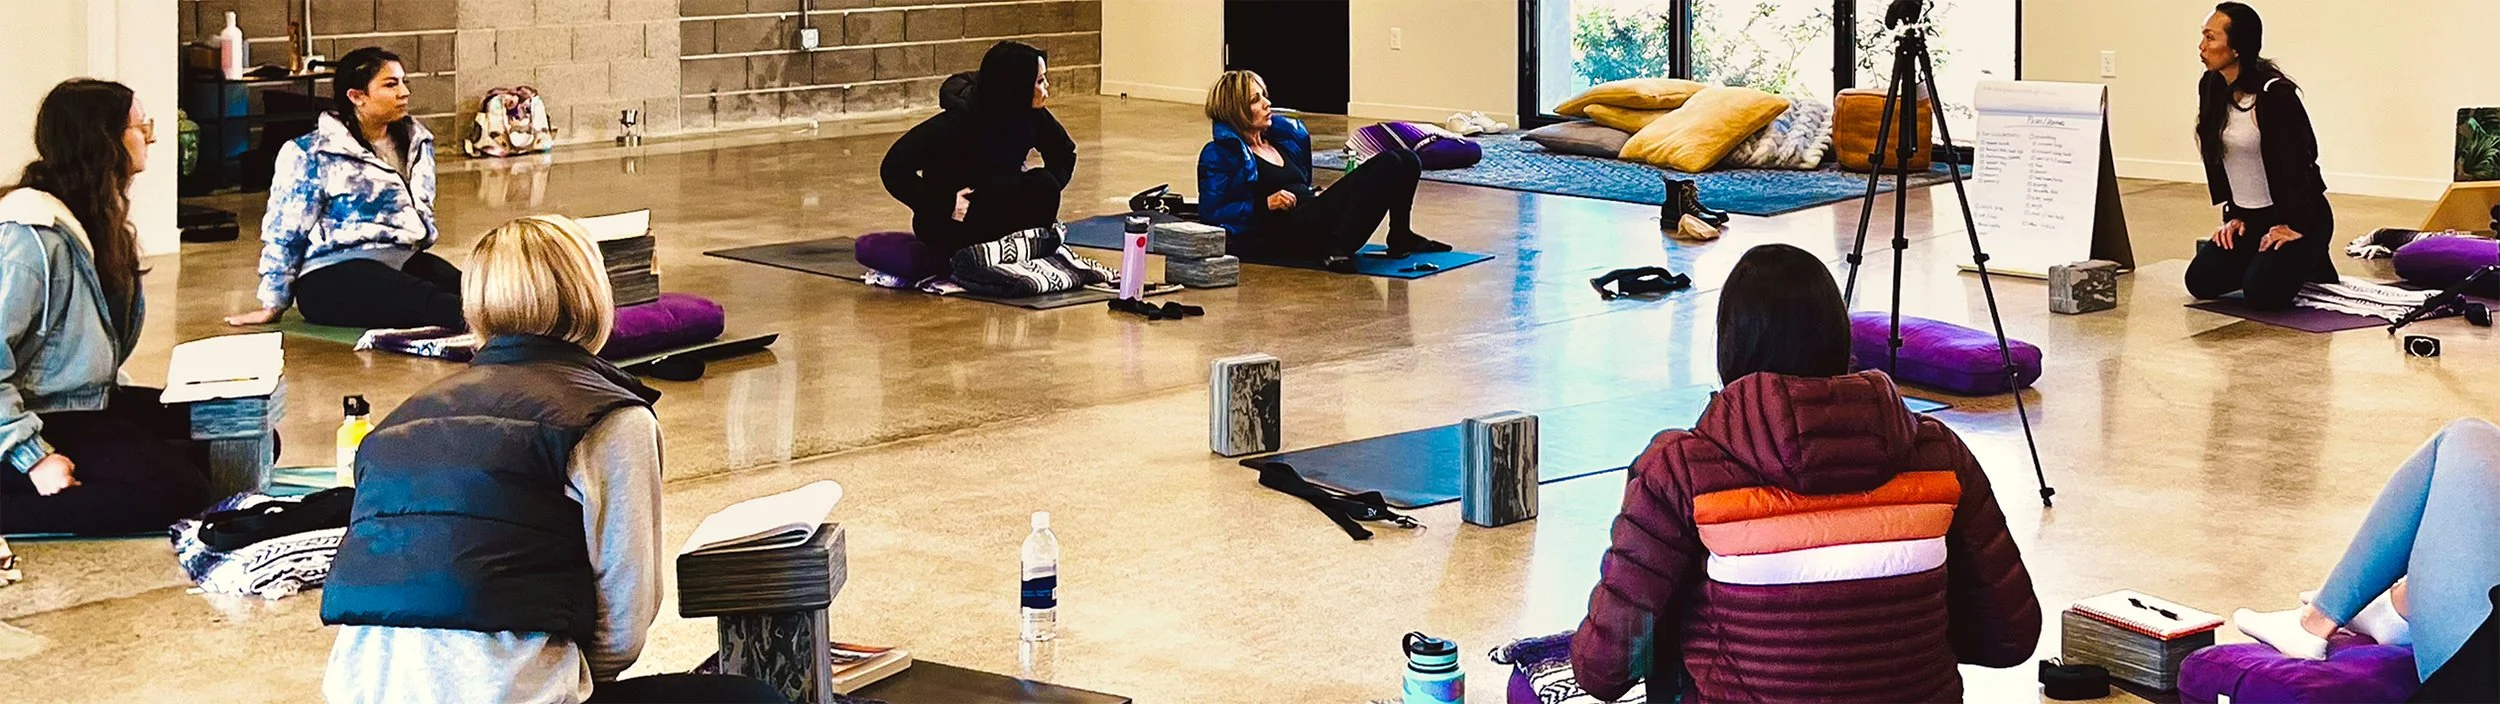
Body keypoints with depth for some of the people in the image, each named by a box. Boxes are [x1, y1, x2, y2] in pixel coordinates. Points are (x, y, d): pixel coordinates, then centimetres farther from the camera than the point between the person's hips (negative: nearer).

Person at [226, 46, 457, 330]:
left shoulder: (416, 143, 17)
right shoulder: (312, 154, -1)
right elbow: (284, 232, 1)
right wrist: (273, 306, 3)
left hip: (404, 262, 7)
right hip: (332, 274, -7)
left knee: (460, 288, -29)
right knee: (425, 300, -38)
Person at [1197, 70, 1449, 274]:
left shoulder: (1281, 138, 25)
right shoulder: (1220, 153, 2)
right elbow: (1210, 213, -6)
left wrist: (1317, 195, 11)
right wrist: (1265, 204, -15)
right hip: (1286, 234, -8)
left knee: (1405, 161, -8)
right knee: (1389, 164, -24)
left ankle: (1401, 238, -1)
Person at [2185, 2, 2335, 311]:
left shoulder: (2274, 93, -23)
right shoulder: (2212, 88, 0)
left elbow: (2298, 162, -22)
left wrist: (2294, 226, -21)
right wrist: (2234, 215, 5)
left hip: (2299, 216, -7)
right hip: (2248, 217, 7)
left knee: (2262, 292, -24)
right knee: (2201, 282, -6)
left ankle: (2312, 264, 7)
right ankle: (2261, 260, 18)